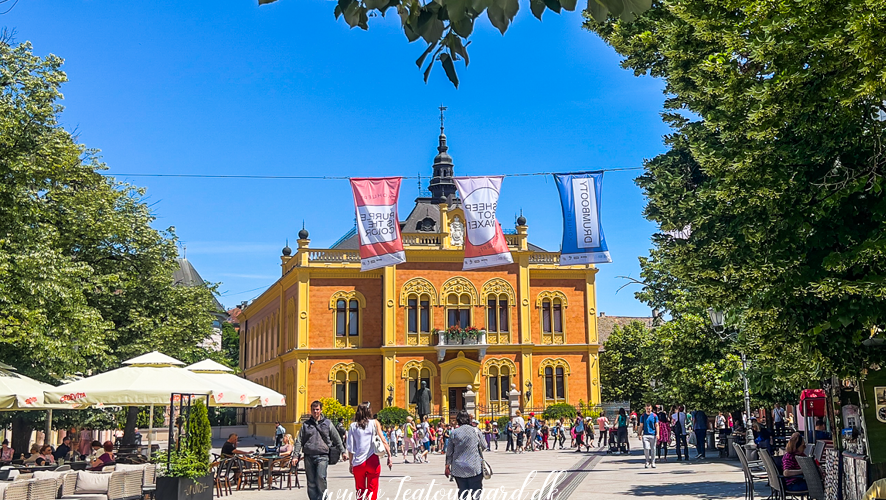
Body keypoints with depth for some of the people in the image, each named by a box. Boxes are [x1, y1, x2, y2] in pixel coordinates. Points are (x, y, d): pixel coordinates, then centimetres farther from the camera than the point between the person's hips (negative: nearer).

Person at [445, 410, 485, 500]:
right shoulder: (475, 431, -4)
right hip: (474, 468, -2)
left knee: (462, 492, 9)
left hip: (459, 469, 2)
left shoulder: (454, 433, -1)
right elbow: (482, 446, 7)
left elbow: (449, 452, 4)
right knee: (476, 491, 3)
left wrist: (447, 466, 15)